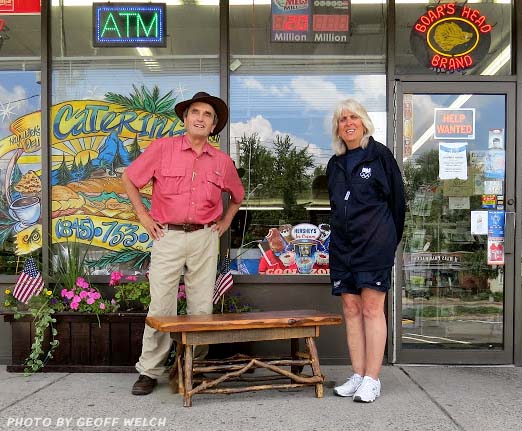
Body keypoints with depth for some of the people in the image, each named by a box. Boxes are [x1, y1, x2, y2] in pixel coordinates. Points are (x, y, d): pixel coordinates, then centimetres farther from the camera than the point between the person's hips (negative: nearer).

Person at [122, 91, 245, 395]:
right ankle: (150, 371, 12)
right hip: (168, 236, -2)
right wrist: (143, 216, 3)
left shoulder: (222, 161, 8)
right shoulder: (162, 148, 0)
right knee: (161, 307, -1)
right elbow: (129, 179, 8)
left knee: (202, 308, 5)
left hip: (205, 238, 3)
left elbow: (237, 195, 25)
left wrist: (226, 221, 14)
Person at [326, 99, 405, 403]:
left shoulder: (380, 155, 1)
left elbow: (398, 199, 3)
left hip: (375, 243, -5)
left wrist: (390, 239, 6)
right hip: (342, 245, 6)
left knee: (372, 309, -6)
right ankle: (358, 375, 12)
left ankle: (372, 380, 0)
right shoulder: (335, 164, 16)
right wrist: (343, 234, 17)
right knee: (351, 309, 5)